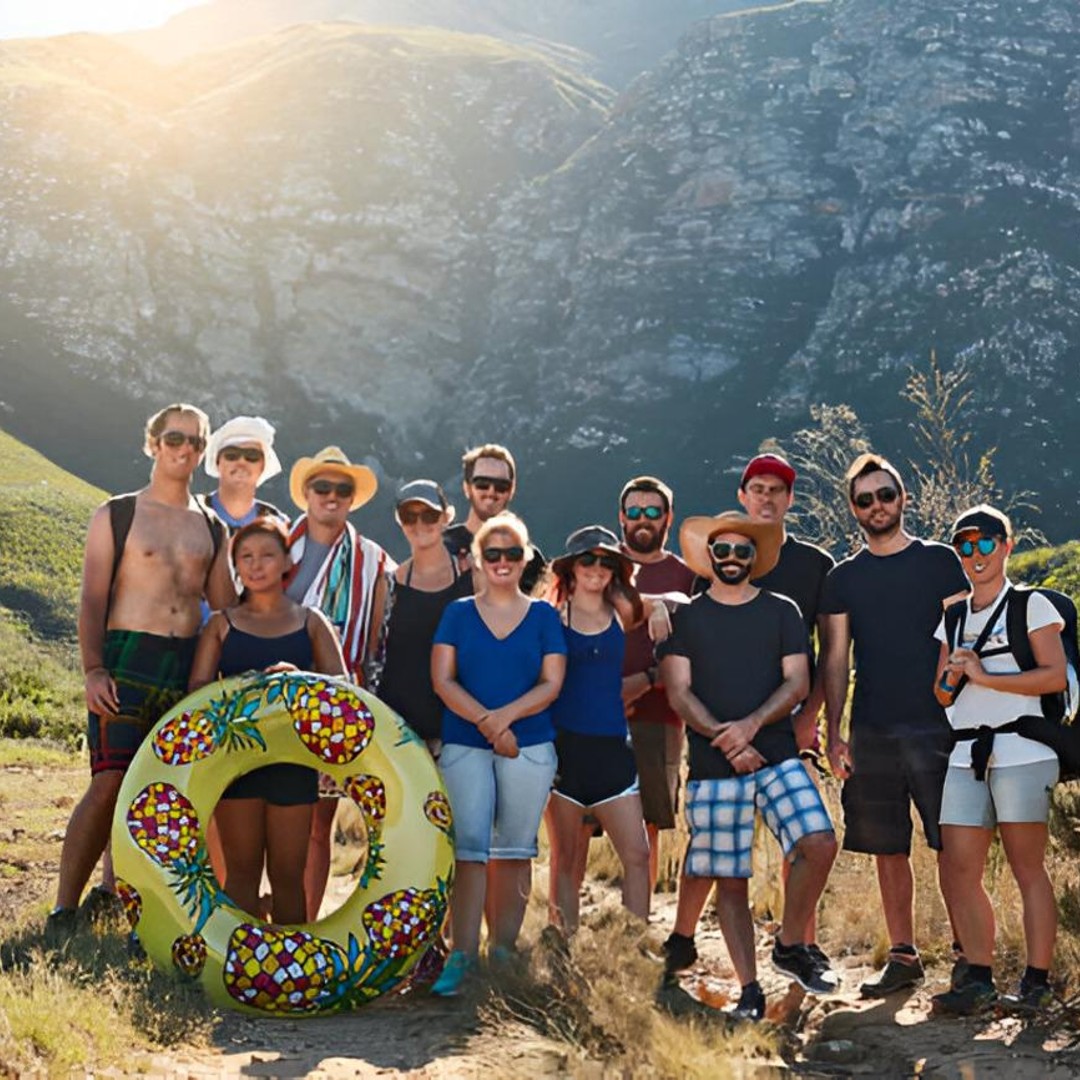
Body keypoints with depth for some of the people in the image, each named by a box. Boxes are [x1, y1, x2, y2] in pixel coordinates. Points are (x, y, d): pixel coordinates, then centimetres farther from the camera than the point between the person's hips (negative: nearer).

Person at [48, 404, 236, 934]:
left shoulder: (212, 529, 18)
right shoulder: (115, 515, 7)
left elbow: (228, 607, 18)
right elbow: (93, 599, 0)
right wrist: (93, 670, -13)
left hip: (191, 669, 4)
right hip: (128, 662, -4)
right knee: (109, 785, -11)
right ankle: (64, 909, -4)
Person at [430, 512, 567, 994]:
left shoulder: (543, 615, 8)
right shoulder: (458, 613, 8)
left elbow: (551, 683, 1)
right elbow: (442, 680, -1)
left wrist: (506, 714, -14)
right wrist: (488, 724, -12)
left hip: (530, 747, 1)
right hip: (465, 746, 0)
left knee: (514, 851, 4)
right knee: (470, 847, -8)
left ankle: (503, 954, 11)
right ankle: (462, 956, -8)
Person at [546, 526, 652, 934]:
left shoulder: (622, 612, 8)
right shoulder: (552, 615, 2)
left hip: (612, 746, 3)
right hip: (565, 744, -3)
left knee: (637, 855, -4)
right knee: (565, 859, 4)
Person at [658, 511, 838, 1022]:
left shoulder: (781, 612, 10)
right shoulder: (686, 617, 8)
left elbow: (798, 682, 2)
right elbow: (678, 692, 0)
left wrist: (751, 724, -14)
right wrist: (724, 739, -14)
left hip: (777, 755, 1)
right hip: (713, 767, 0)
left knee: (819, 843, -18)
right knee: (729, 879, 0)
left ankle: (789, 946, 4)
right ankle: (750, 992, 10)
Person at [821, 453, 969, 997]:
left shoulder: (939, 562, 4)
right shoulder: (842, 578, 11)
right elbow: (835, 660, 10)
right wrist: (833, 734, 2)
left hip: (935, 726, -3)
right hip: (872, 731, 3)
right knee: (888, 849, 7)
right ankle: (903, 956, 16)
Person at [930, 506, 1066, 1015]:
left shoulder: (1031, 605, 2)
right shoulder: (953, 618, 19)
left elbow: (1055, 676, -9)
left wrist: (985, 676, -12)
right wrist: (951, 678, -2)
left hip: (1020, 751, -6)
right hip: (966, 757, 6)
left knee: (1028, 869, -3)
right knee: (956, 870, 0)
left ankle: (1037, 982, 3)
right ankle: (979, 978, 8)